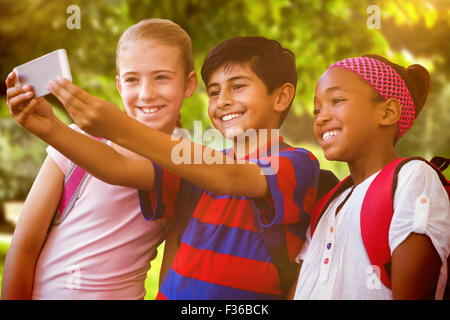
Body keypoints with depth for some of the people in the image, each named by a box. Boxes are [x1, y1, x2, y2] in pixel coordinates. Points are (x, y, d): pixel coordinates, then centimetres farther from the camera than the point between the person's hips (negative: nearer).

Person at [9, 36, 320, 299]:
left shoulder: (299, 164, -3)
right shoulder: (201, 165, 15)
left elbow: (230, 178, -20)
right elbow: (120, 169, 3)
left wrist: (122, 130, -27)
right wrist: (49, 129, -11)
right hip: (173, 292, 4)